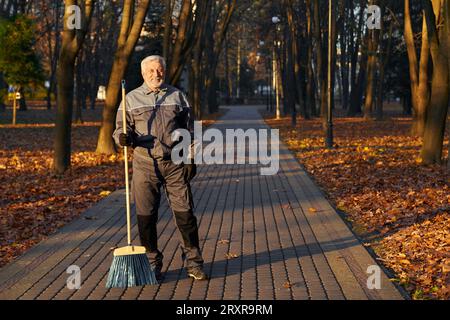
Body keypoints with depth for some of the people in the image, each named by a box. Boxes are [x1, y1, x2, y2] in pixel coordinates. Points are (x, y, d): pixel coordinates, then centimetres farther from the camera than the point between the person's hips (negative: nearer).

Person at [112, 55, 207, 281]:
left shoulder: (177, 96, 12)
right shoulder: (131, 99, 9)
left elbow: (189, 130, 13)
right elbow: (121, 127, 9)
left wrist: (191, 160, 6)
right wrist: (123, 137, -15)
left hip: (175, 163, 0)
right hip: (146, 165, 0)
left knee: (185, 212, -1)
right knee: (146, 216, 2)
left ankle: (193, 262, 10)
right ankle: (152, 264, 15)